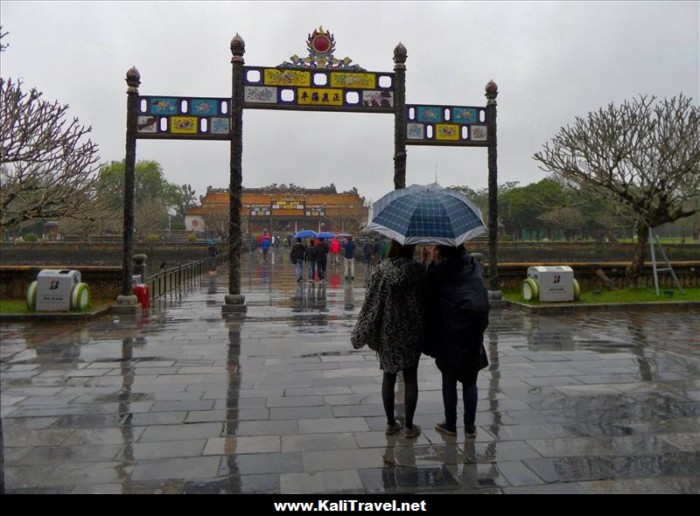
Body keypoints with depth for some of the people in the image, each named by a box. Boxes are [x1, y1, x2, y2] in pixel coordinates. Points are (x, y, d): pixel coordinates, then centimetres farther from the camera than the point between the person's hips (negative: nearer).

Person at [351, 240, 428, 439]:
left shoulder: (382, 269, -7)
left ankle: (390, 423, 23)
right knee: (410, 377, 10)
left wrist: (361, 332, 0)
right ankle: (409, 426, 17)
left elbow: (371, 301, -6)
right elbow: (426, 299, -7)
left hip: (387, 332, 2)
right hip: (412, 331, -1)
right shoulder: (418, 269, -12)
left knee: (388, 376, 14)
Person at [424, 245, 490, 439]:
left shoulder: (441, 270, -7)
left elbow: (430, 297, 2)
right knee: (470, 381, 14)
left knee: (449, 380, 11)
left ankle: (450, 424, 20)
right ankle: (470, 426, 20)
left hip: (450, 333, -3)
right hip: (474, 334, 4)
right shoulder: (474, 265, 6)